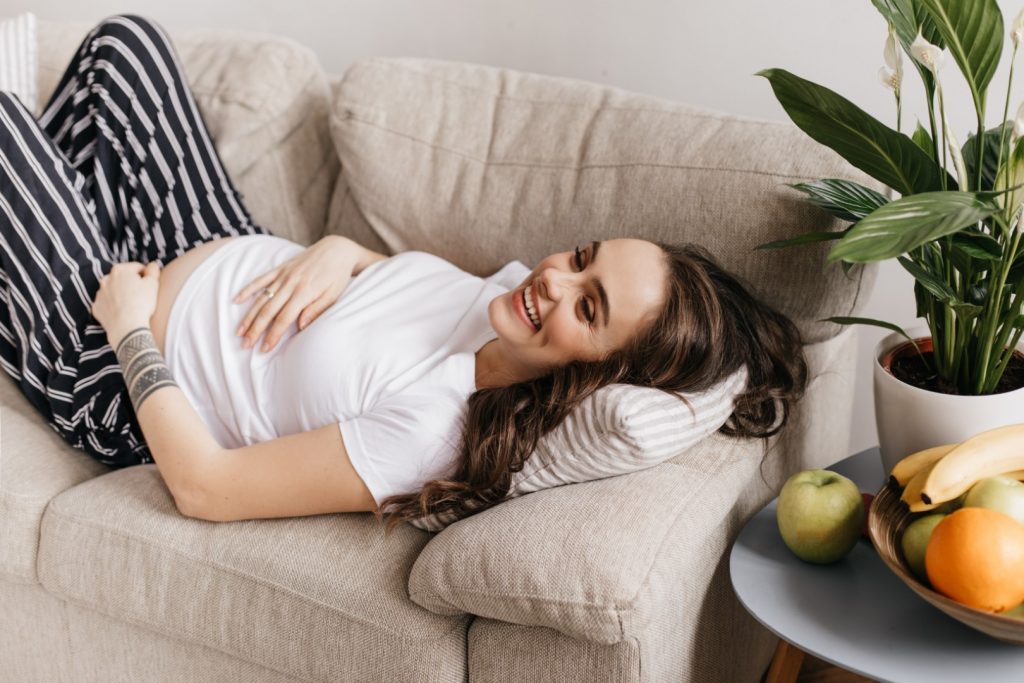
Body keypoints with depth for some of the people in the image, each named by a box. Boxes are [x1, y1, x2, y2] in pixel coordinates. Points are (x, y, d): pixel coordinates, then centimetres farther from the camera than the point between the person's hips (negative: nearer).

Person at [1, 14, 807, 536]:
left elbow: (204, 486, -33)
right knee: (126, 37, 14)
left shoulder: (430, 438, -40)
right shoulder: (501, 297, -17)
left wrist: (129, 330, -22)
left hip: (114, 376, -6)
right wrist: (340, 250, -16)